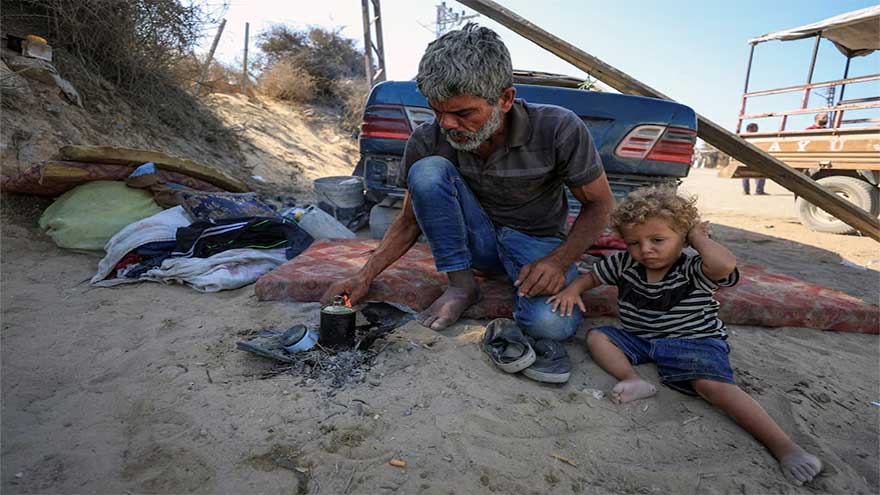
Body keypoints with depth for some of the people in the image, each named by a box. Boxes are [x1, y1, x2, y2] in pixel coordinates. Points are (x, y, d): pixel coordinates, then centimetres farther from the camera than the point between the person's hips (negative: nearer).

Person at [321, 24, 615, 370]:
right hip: (476, 240, 3)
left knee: (552, 324, -34)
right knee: (428, 169, -26)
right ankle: (461, 285, -14)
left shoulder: (559, 129, -22)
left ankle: (523, 286, 2)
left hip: (537, 243, -2)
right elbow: (410, 222, -4)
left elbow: (600, 204, -9)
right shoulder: (427, 141, -16)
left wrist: (558, 261, -26)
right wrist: (365, 277, -16)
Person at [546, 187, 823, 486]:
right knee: (597, 337, -8)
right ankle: (633, 381, -27)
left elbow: (725, 265, -40)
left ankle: (784, 447, -24)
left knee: (713, 384, -29)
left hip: (693, 341, -5)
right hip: (639, 338, 6)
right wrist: (572, 289, -8)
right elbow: (593, 275, 13)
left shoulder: (693, 270, -17)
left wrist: (697, 235, -22)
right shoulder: (624, 264, -2)